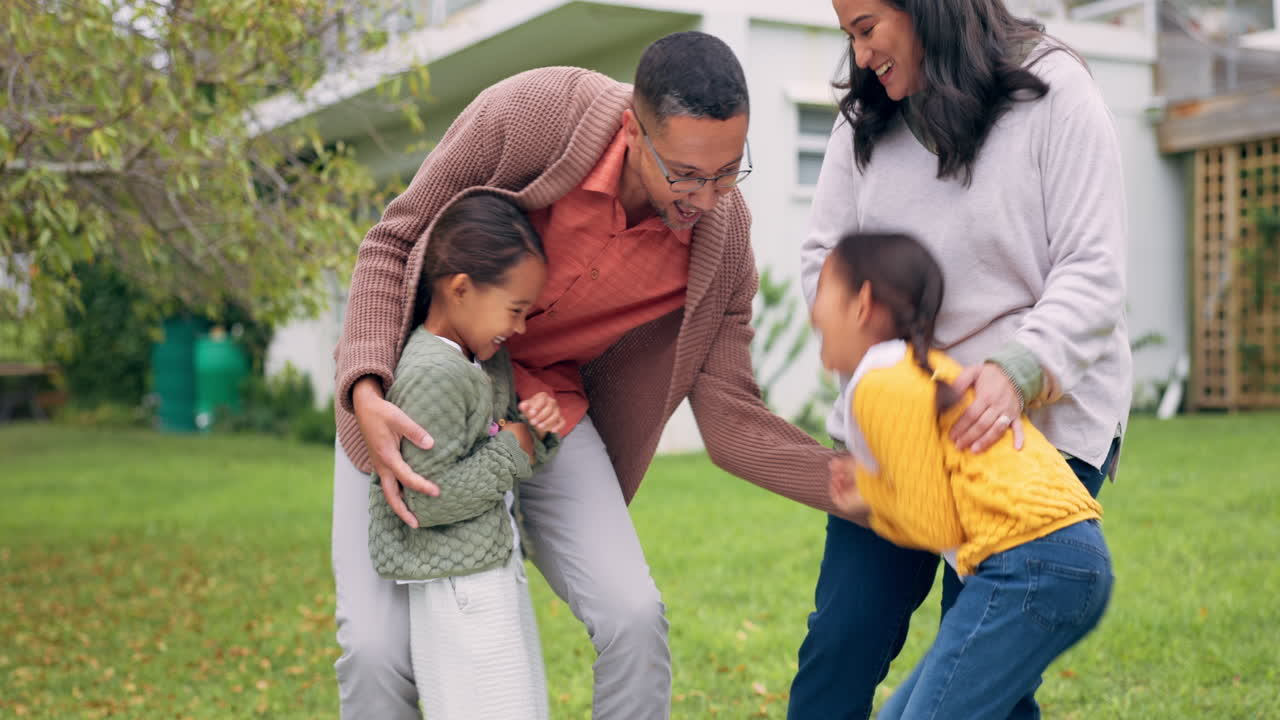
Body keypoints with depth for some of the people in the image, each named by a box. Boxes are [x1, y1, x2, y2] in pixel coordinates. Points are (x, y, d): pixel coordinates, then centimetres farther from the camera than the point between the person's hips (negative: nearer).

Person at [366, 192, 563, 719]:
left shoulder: (486, 361, 9)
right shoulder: (432, 374, -22)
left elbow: (521, 459, 18)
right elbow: (425, 500, -25)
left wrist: (538, 428, -4)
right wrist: (511, 451, -16)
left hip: (496, 571, 10)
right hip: (457, 590, -10)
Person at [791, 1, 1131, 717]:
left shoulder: (1054, 92, -8)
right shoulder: (865, 120, 6)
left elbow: (1093, 270, -13)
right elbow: (822, 256, 7)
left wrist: (1019, 370, -28)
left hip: (1039, 416, -4)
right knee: (842, 644, 2)